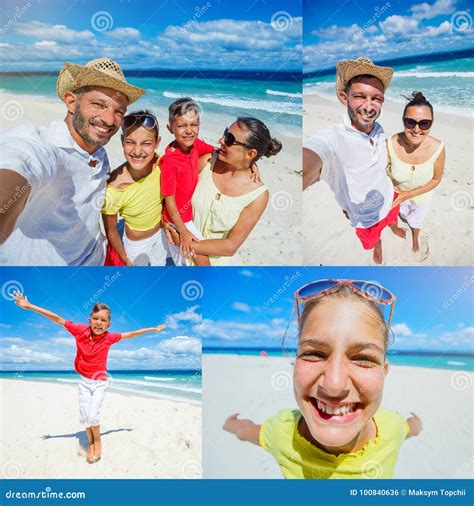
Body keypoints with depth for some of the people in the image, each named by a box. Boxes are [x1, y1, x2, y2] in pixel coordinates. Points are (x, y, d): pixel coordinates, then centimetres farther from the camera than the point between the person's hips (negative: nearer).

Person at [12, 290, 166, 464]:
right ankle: (91, 443, 27)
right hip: (84, 381, 2)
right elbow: (58, 319, -12)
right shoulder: (80, 330, -15)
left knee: (93, 415, -12)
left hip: (100, 382, -1)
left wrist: (153, 329, 2)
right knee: (84, 416, 1)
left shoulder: (109, 337, -15)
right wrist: (30, 306, -10)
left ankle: (98, 441, 17)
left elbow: (131, 334, -4)